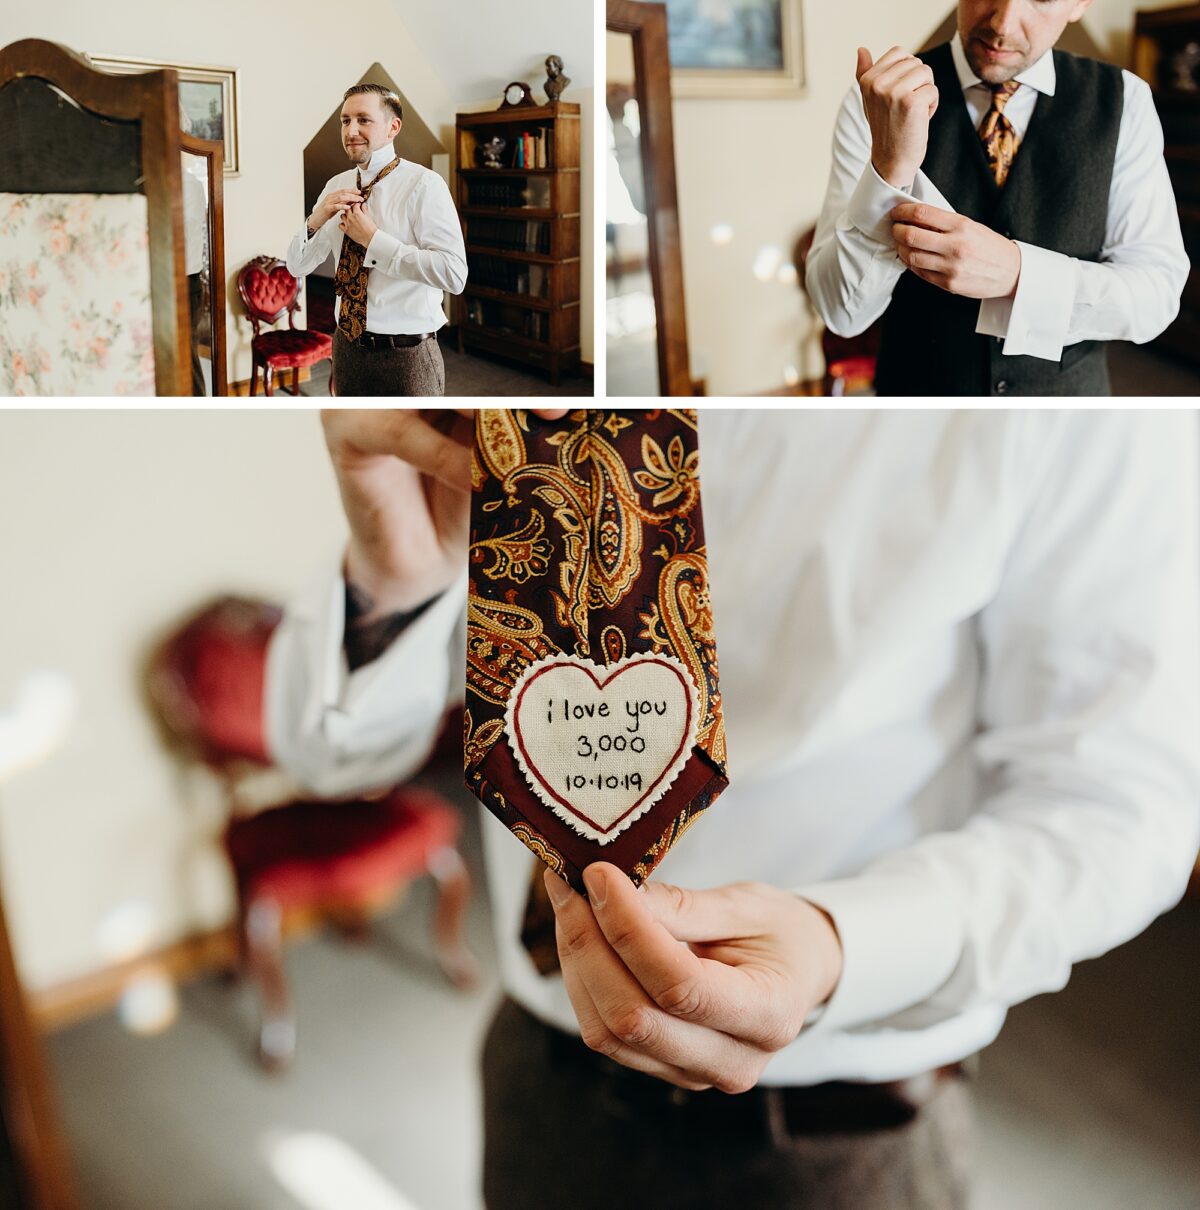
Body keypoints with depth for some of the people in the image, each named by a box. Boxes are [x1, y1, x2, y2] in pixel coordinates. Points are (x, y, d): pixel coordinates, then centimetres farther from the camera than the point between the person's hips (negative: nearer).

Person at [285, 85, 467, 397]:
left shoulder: (423, 184, -12)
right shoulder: (337, 186, 8)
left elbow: (454, 274, -23)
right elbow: (297, 266, 11)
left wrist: (374, 239, -20)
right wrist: (316, 220, -9)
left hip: (406, 357, -6)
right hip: (347, 349, 6)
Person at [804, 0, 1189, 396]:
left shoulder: (1125, 101, -8)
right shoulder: (877, 99, -13)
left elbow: (1155, 291, -13)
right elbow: (840, 309, -18)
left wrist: (1015, 273, -29)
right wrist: (890, 167, -34)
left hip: (1064, 403, 2)